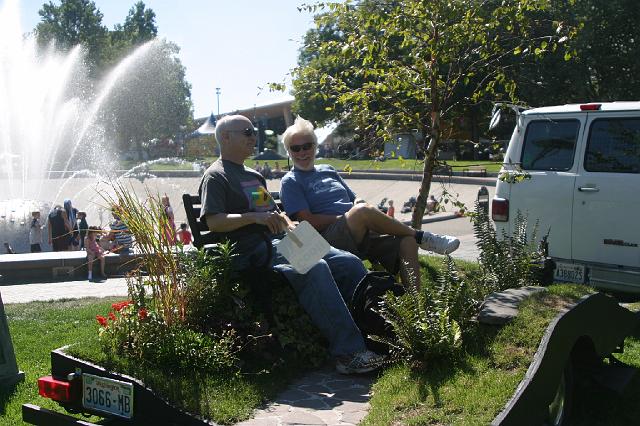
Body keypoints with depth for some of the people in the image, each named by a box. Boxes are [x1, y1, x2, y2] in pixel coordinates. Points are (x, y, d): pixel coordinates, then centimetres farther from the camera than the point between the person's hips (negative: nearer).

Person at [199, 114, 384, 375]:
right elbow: (214, 222, -12)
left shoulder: (254, 176, 30)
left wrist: (292, 228, 11)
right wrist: (253, 217, -24)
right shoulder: (216, 177, 2)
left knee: (350, 263, -7)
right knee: (315, 268, -35)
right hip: (256, 250, -9)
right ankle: (348, 353, -36)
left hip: (282, 240, 9)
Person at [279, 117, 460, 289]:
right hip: (331, 238, -6)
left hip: (361, 234, 6)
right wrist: (347, 217, -10)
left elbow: (355, 201, 25)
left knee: (407, 241, -19)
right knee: (362, 210, -33)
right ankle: (420, 236, -12)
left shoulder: (328, 170, 26)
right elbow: (308, 221, -6)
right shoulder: (290, 182, 7)